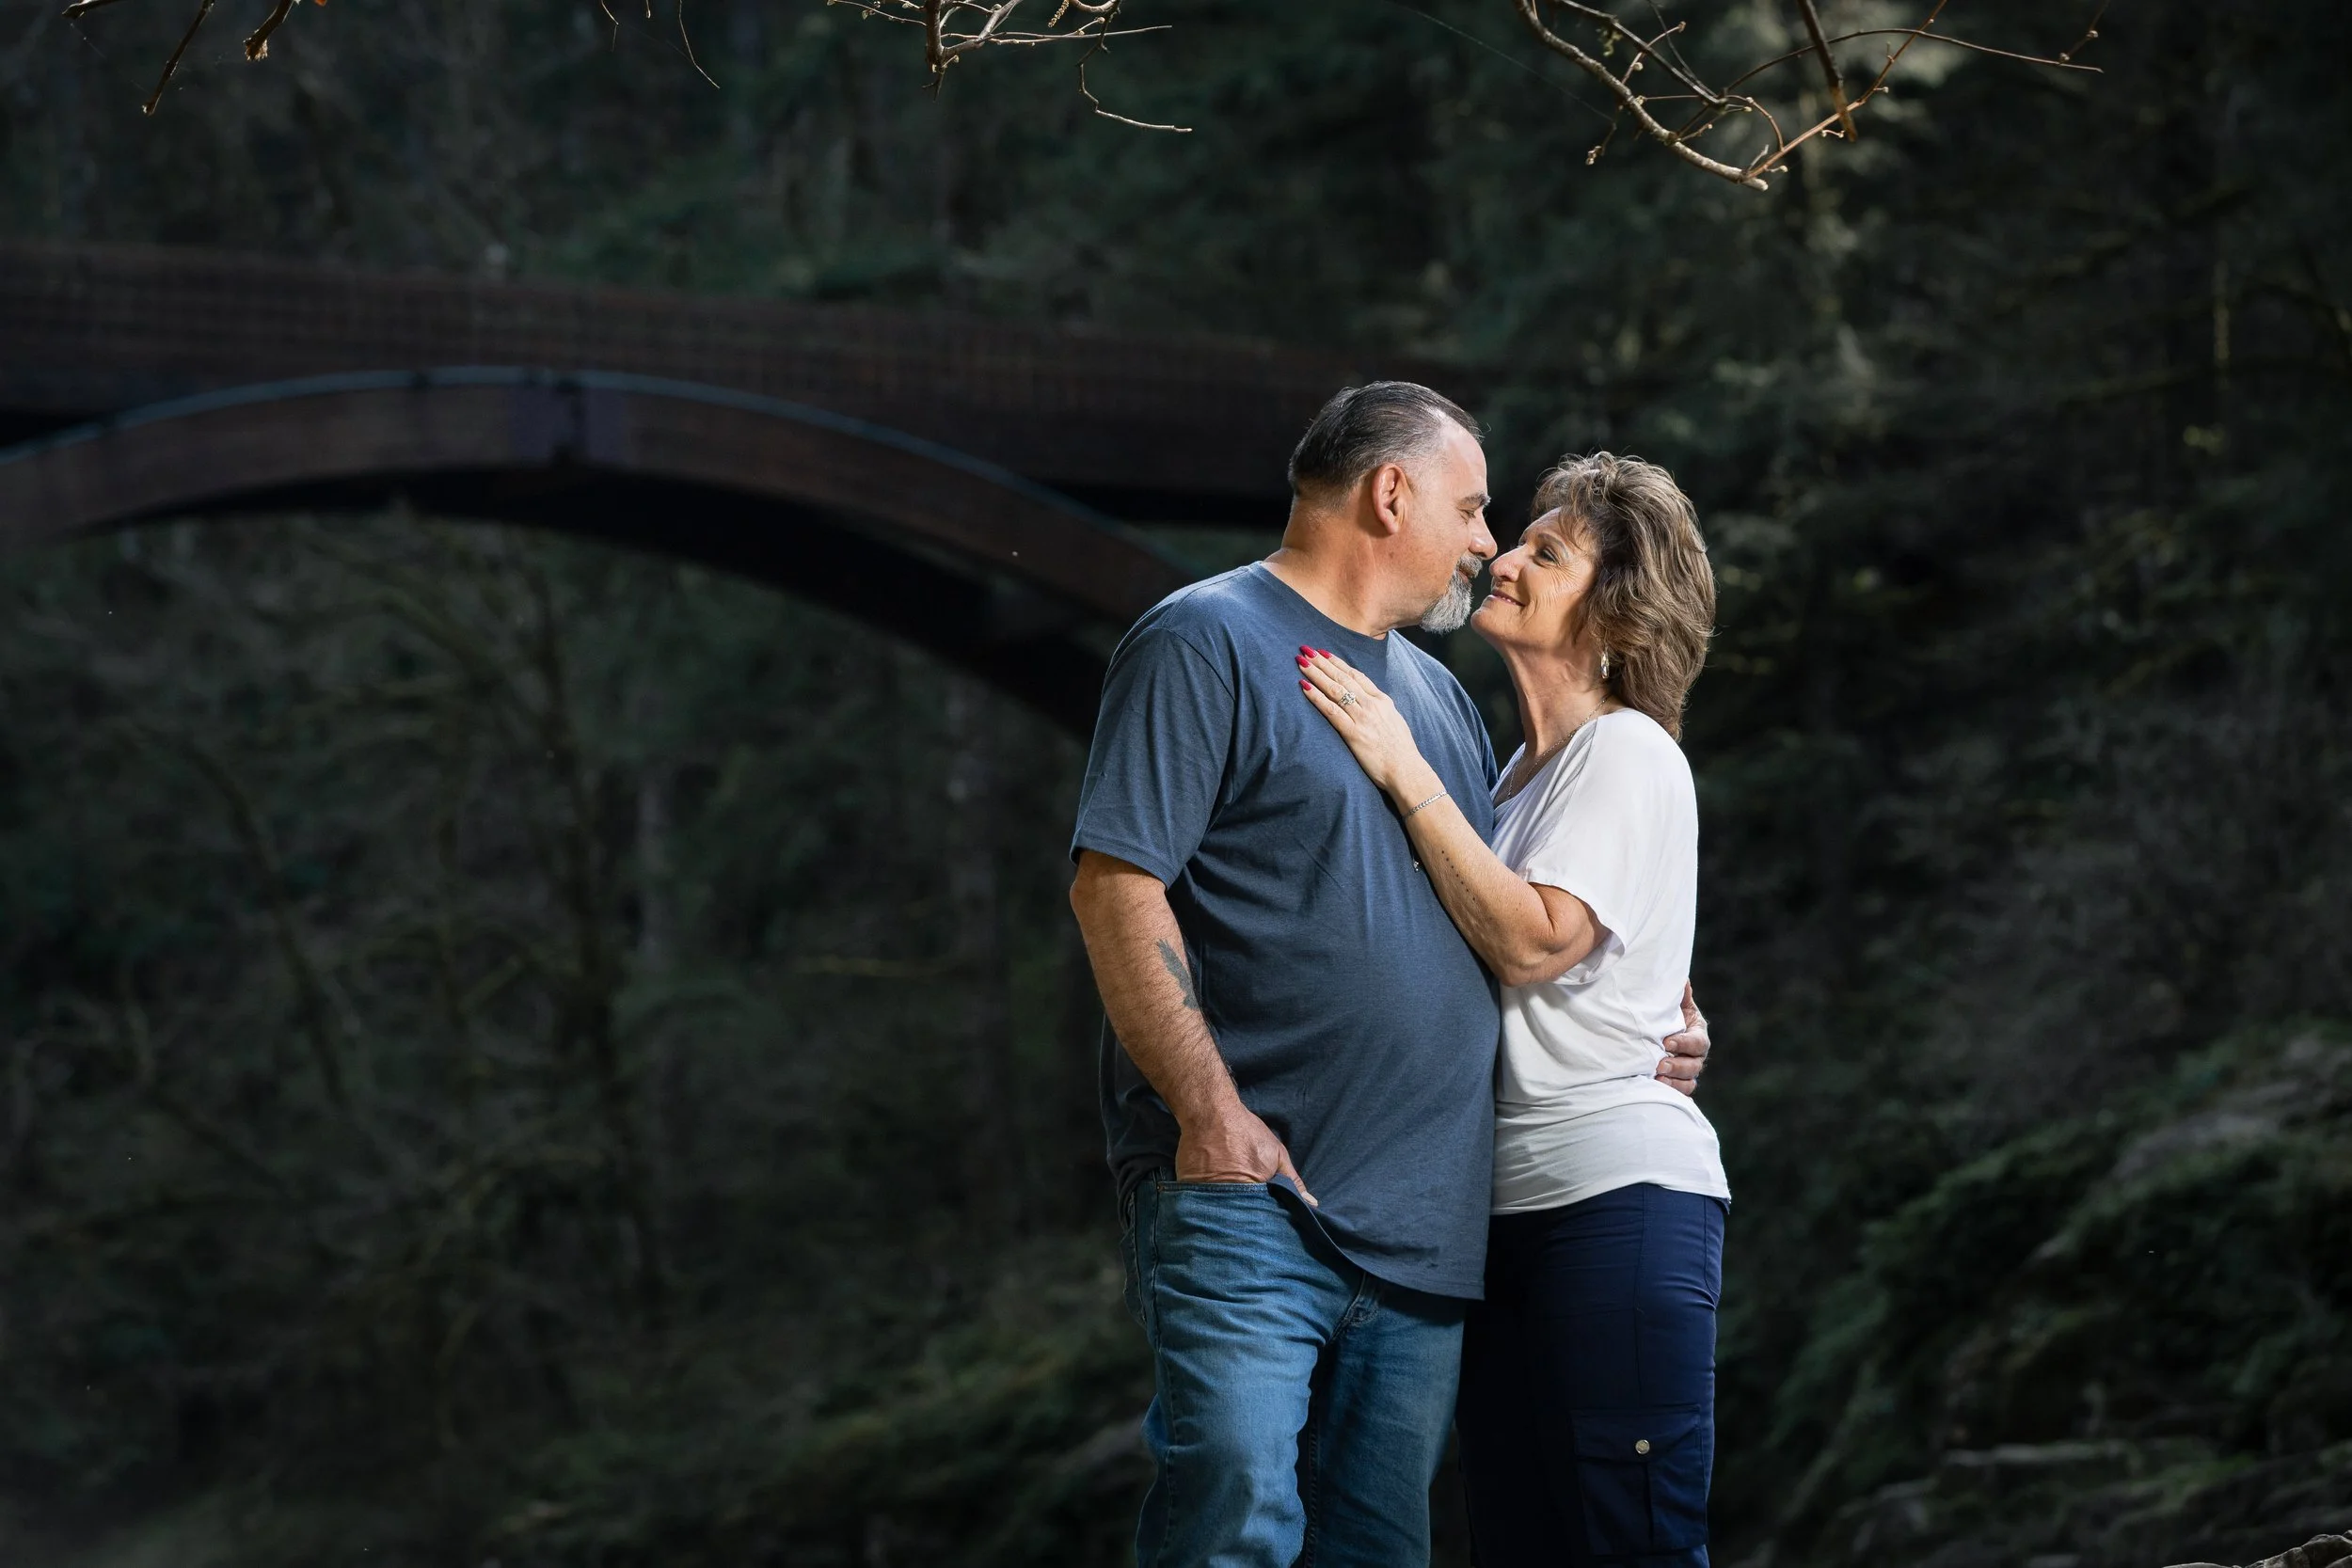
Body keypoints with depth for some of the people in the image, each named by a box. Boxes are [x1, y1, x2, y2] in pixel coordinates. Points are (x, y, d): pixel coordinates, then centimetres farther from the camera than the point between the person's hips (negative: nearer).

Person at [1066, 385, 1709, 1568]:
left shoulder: (1437, 694, 24)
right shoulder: (1207, 643, -2)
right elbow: (1116, 884, -11)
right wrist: (1212, 1112, -19)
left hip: (1422, 1230, 8)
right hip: (1247, 1199, -8)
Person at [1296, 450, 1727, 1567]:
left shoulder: (1628, 753, -6)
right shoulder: (1524, 770, 20)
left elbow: (1530, 941, -17)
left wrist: (1405, 773, -14)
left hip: (1620, 1192, -9)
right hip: (1509, 1203, 9)